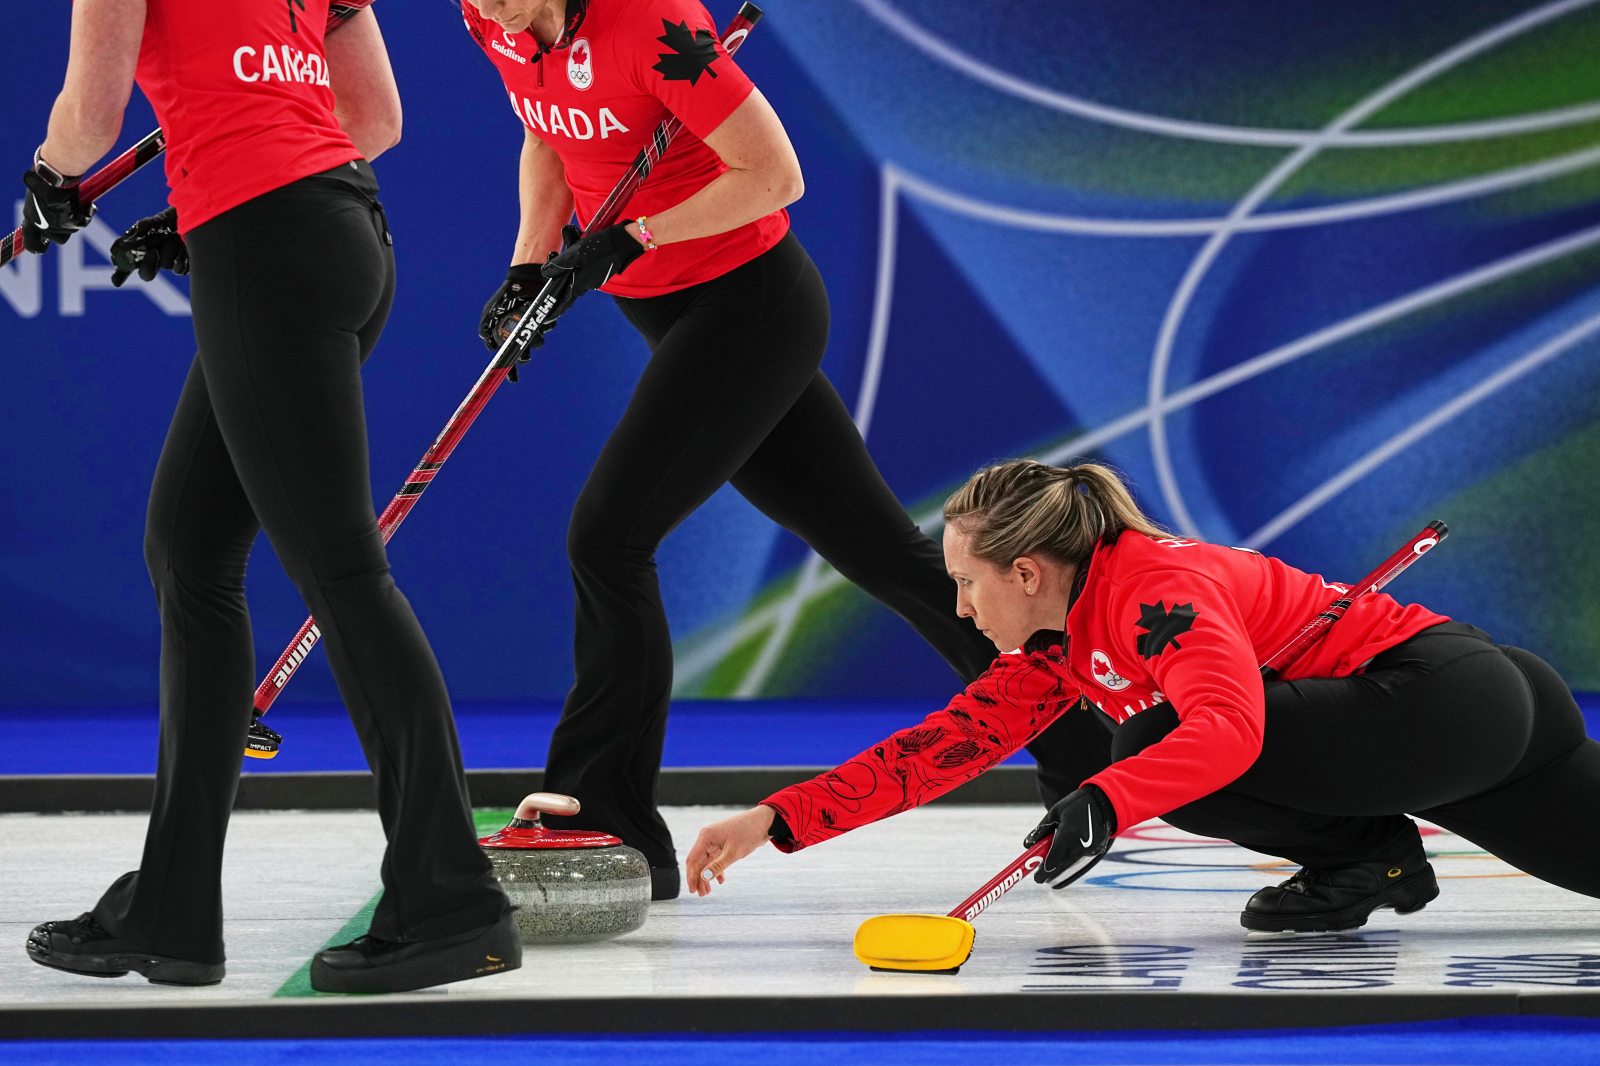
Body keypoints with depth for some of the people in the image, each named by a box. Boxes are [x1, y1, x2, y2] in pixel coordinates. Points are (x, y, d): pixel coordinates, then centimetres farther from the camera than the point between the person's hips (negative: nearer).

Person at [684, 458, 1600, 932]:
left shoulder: (1162, 588, -21)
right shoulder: (1058, 651, 8)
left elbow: (1229, 728, -37)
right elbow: (942, 747, 5)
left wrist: (1106, 802, -50)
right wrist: (777, 821, -2)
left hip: (1448, 690, -10)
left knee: (1157, 747, -22)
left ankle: (1365, 853, -6)